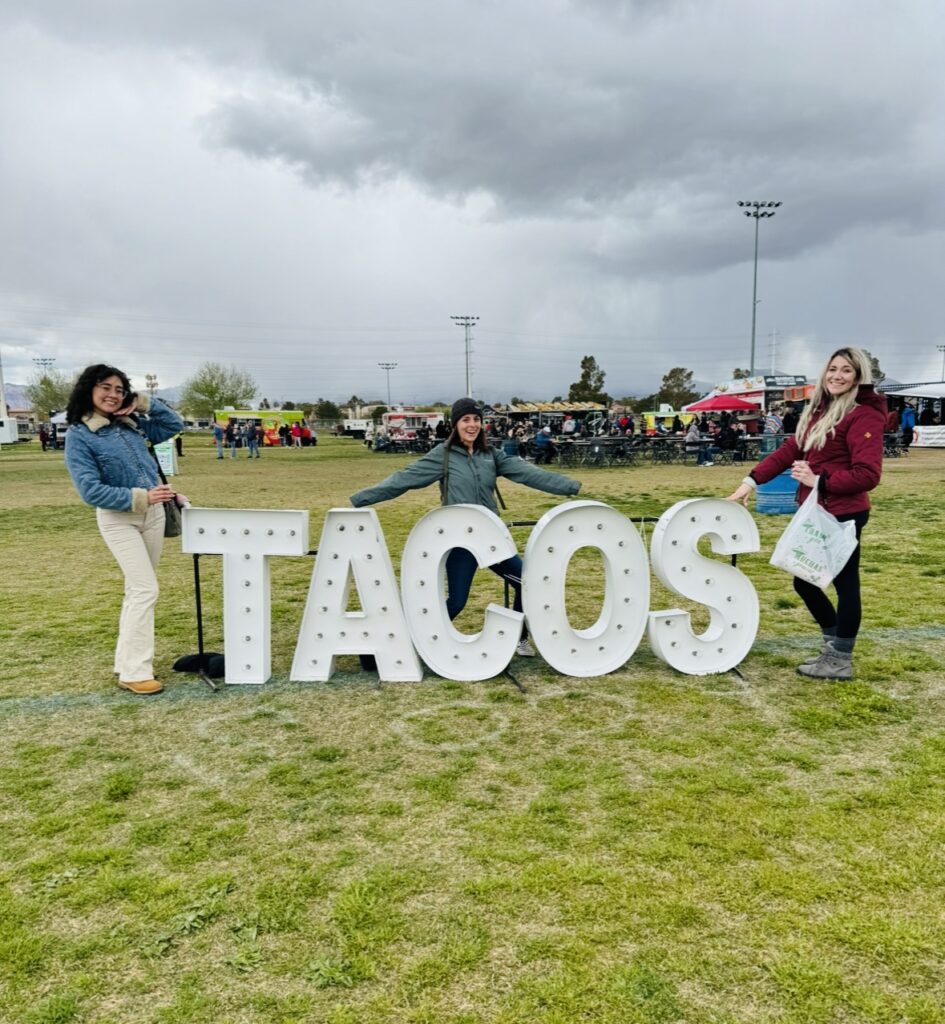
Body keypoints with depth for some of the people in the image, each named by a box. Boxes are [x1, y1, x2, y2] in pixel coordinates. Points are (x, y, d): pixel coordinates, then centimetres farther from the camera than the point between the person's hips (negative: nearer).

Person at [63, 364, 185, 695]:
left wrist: (144, 403, 1)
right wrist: (140, 496, -24)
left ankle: (128, 660, 24)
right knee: (145, 590, -13)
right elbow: (91, 491, -17)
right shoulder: (78, 435, -12)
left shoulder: (131, 423, 5)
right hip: (118, 518, -6)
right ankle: (135, 672, -4)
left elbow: (174, 425, 15)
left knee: (137, 590, 12)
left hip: (153, 512, 6)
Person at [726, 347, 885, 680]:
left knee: (845, 583, 2)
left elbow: (868, 474, -19)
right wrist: (752, 480, 5)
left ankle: (841, 661, 15)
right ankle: (834, 646, 33)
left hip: (843, 514, -9)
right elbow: (790, 450, 12)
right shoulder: (818, 411, 13)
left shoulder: (864, 415, -12)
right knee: (804, 581, 16)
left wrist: (819, 480, -23)